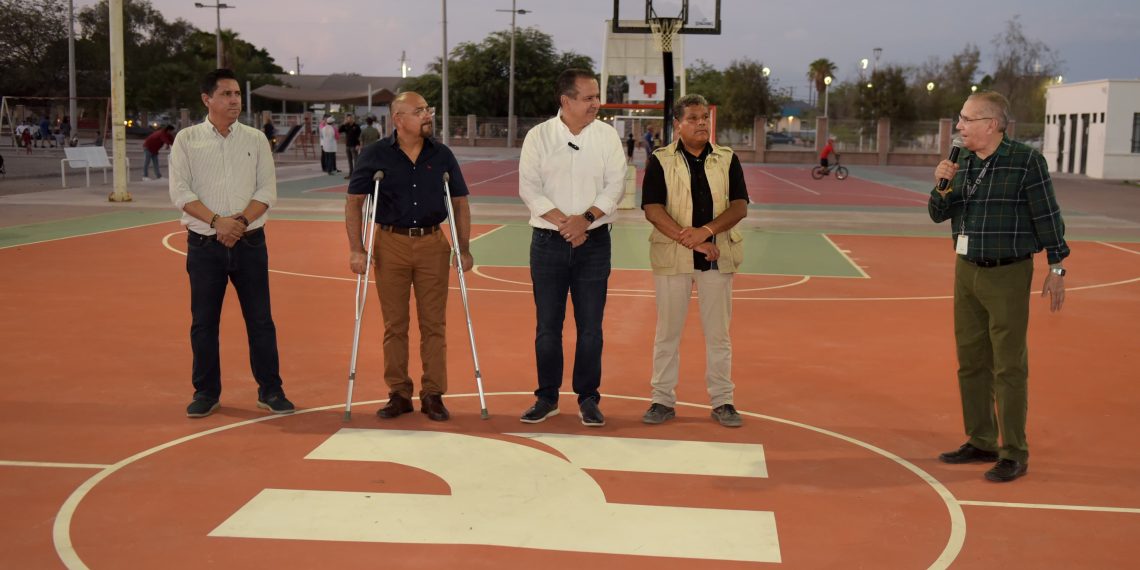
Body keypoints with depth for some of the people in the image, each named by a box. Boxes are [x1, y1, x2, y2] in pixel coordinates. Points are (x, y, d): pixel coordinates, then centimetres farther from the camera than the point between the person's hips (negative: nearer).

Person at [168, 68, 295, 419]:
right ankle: (206, 392, 18)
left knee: (260, 320, 4)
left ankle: (270, 390, 14)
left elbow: (268, 191, 2)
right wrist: (216, 221, -17)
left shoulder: (255, 139, 6)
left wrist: (241, 220, -14)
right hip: (204, 245, -1)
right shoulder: (187, 140, 2)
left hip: (249, 242, 1)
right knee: (203, 322, 6)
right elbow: (180, 192, -5)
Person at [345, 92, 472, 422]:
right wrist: (356, 249, -7)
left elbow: (460, 203, 9)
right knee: (394, 324, 5)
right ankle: (399, 394, 15)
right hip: (391, 244, -1)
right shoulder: (375, 155, -1)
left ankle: (433, 395, 11)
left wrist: (464, 249, 4)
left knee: (434, 323, 2)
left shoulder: (442, 155, 5)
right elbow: (354, 202, 1)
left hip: (432, 245, 1)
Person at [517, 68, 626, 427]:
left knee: (590, 326, 3)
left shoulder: (607, 135, 3)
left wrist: (586, 218, -16)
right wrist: (563, 222, -16)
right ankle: (547, 398, 19)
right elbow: (529, 188, -6)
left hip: (594, 241, 0)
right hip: (548, 242, 0)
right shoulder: (539, 136, 0)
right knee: (547, 325, 6)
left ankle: (588, 399, 14)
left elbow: (615, 185, -3)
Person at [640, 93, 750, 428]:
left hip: (717, 257, 2)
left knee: (718, 331, 6)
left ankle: (722, 401, 16)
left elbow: (740, 207, -1)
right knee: (668, 330, 5)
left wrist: (706, 231, -16)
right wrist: (687, 239, -17)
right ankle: (663, 400, 14)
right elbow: (652, 209, -8)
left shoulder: (727, 160, 7)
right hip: (671, 257, -1)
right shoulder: (660, 161, 1)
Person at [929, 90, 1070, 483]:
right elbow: (939, 215, 10)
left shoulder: (1026, 160, -11)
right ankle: (981, 443, 24)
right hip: (967, 271, 7)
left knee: (1009, 367, -3)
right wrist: (942, 186, -9)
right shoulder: (964, 163, 7)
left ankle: (1014, 454, 6)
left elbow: (1048, 216, -9)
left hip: (1008, 275, -7)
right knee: (971, 362, 12)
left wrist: (1056, 268, -8)